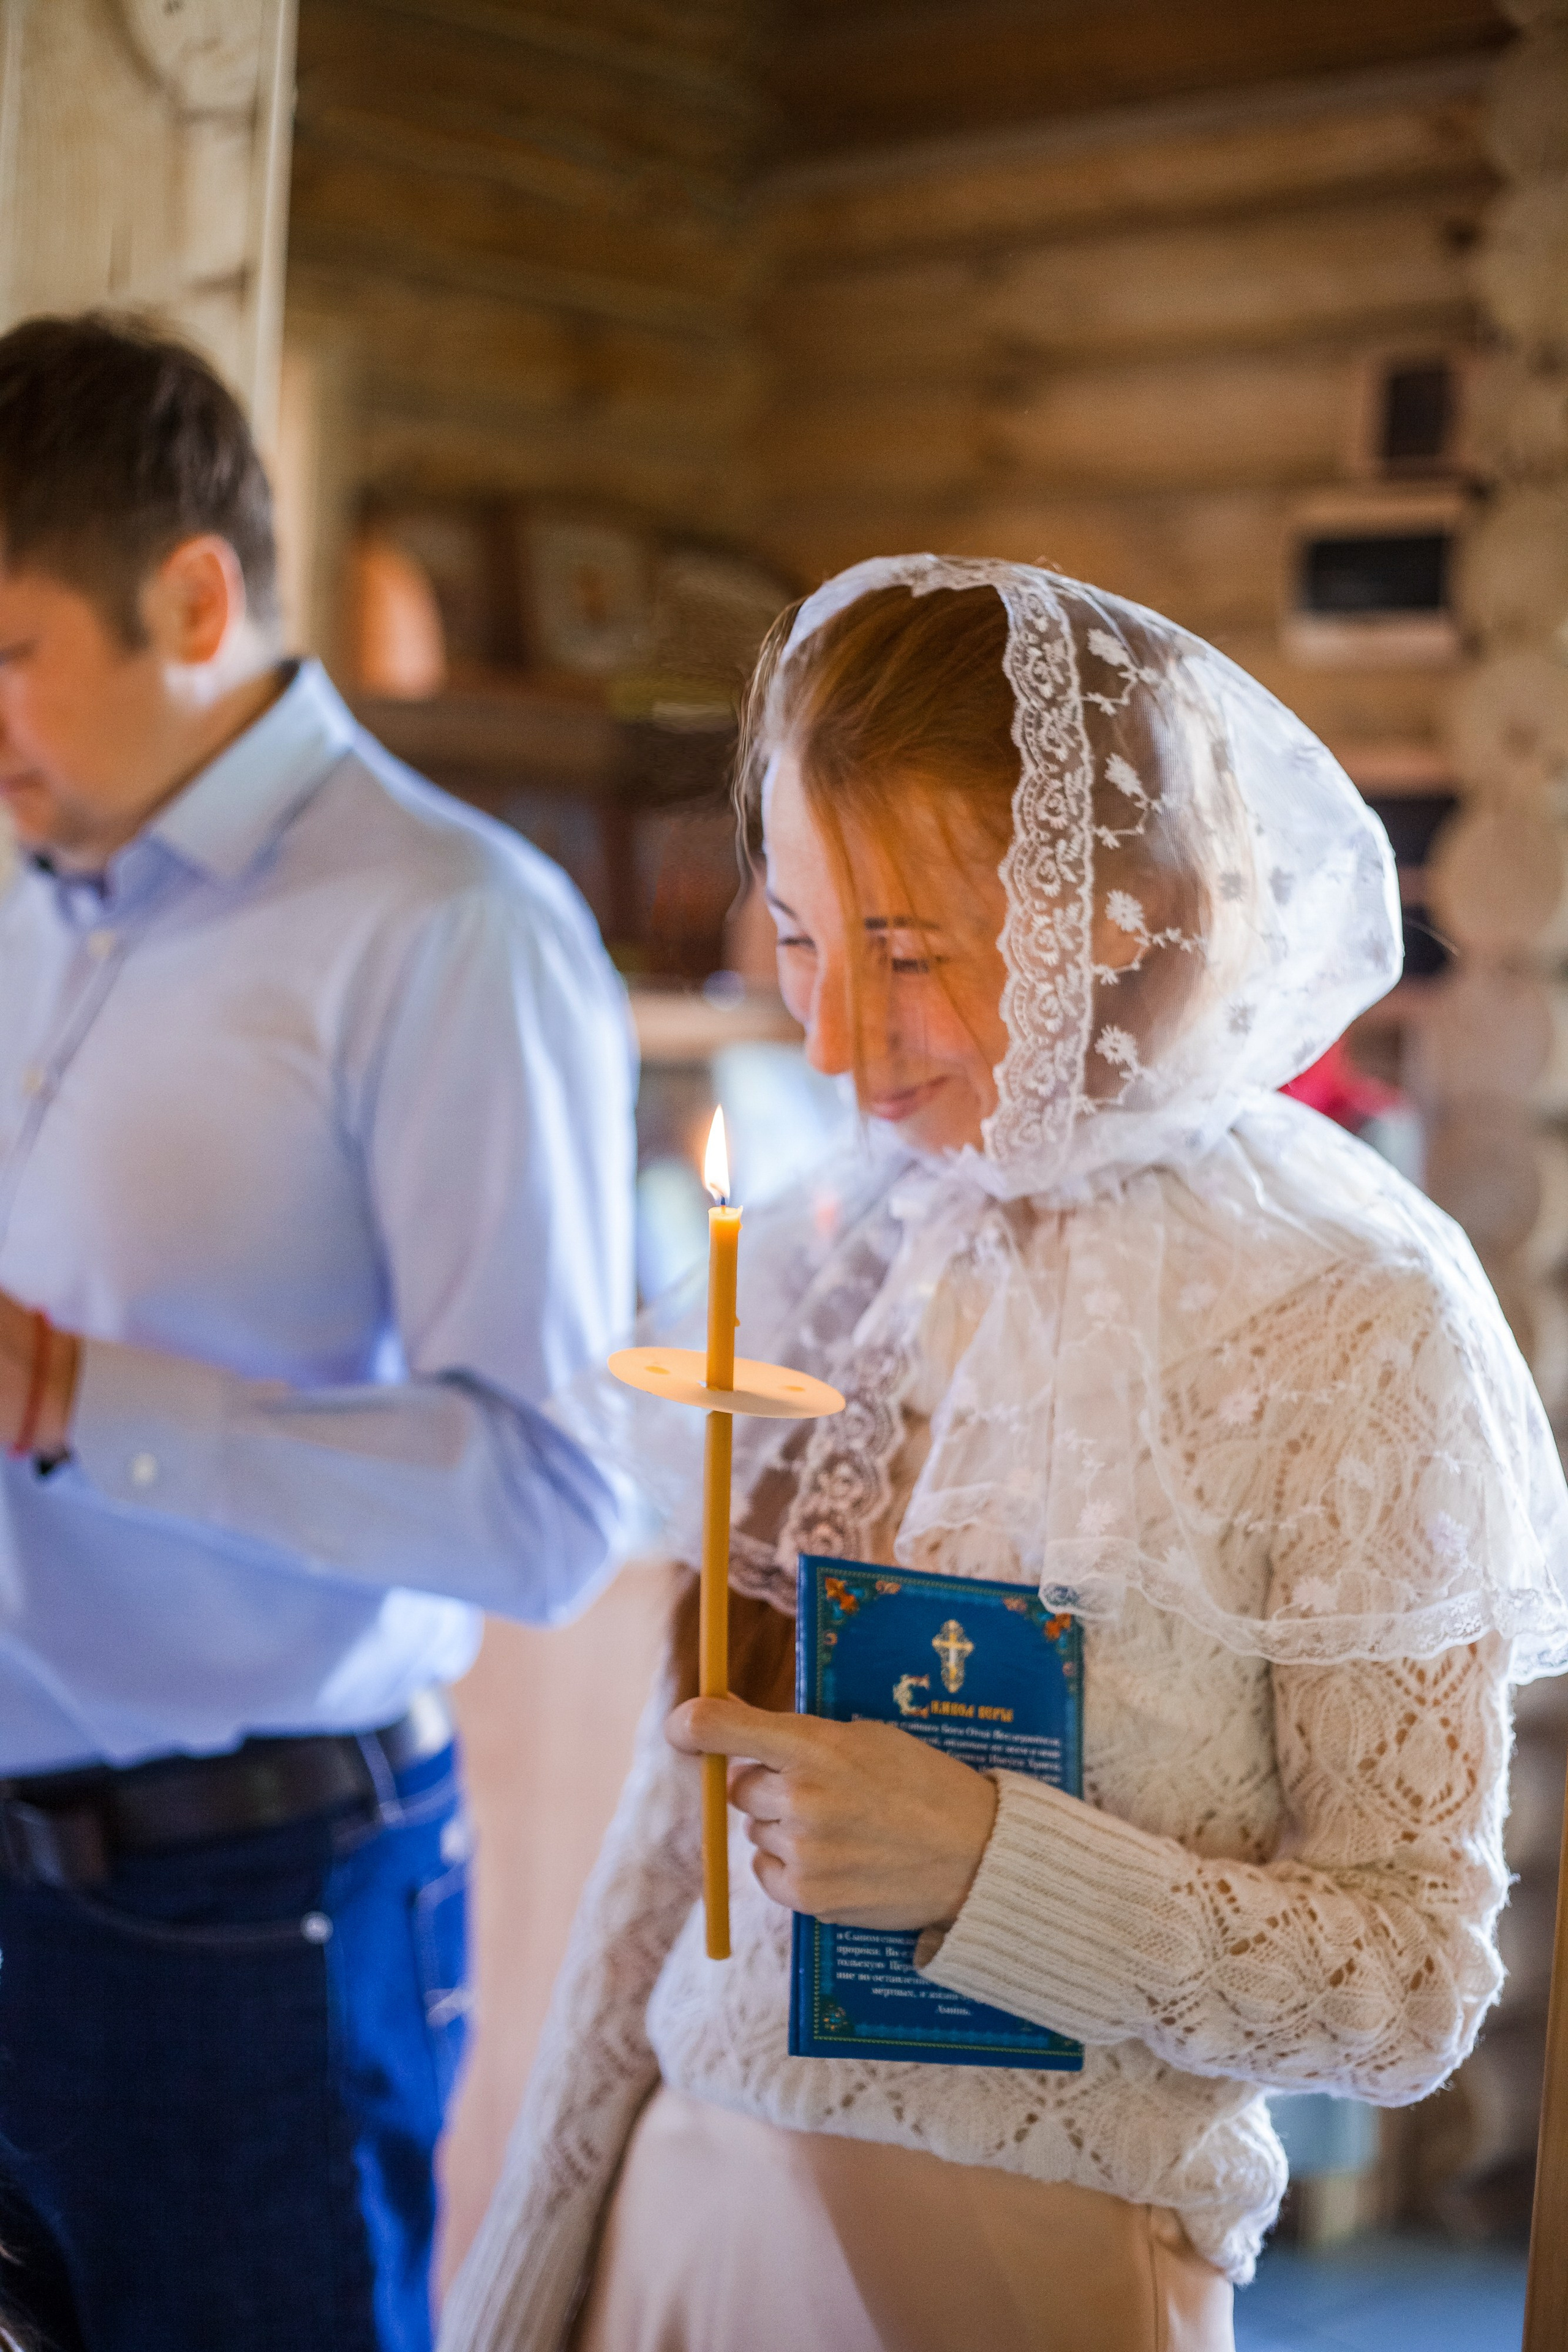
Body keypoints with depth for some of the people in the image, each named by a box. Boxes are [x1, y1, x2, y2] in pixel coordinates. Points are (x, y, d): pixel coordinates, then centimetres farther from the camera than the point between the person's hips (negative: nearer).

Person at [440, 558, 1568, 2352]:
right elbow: (674, 1812, 6)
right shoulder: (833, 1257, 1)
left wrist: (978, 1859, -24)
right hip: (692, 2206, 5)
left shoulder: (1351, 1335, -15)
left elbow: (1412, 1986, -13)